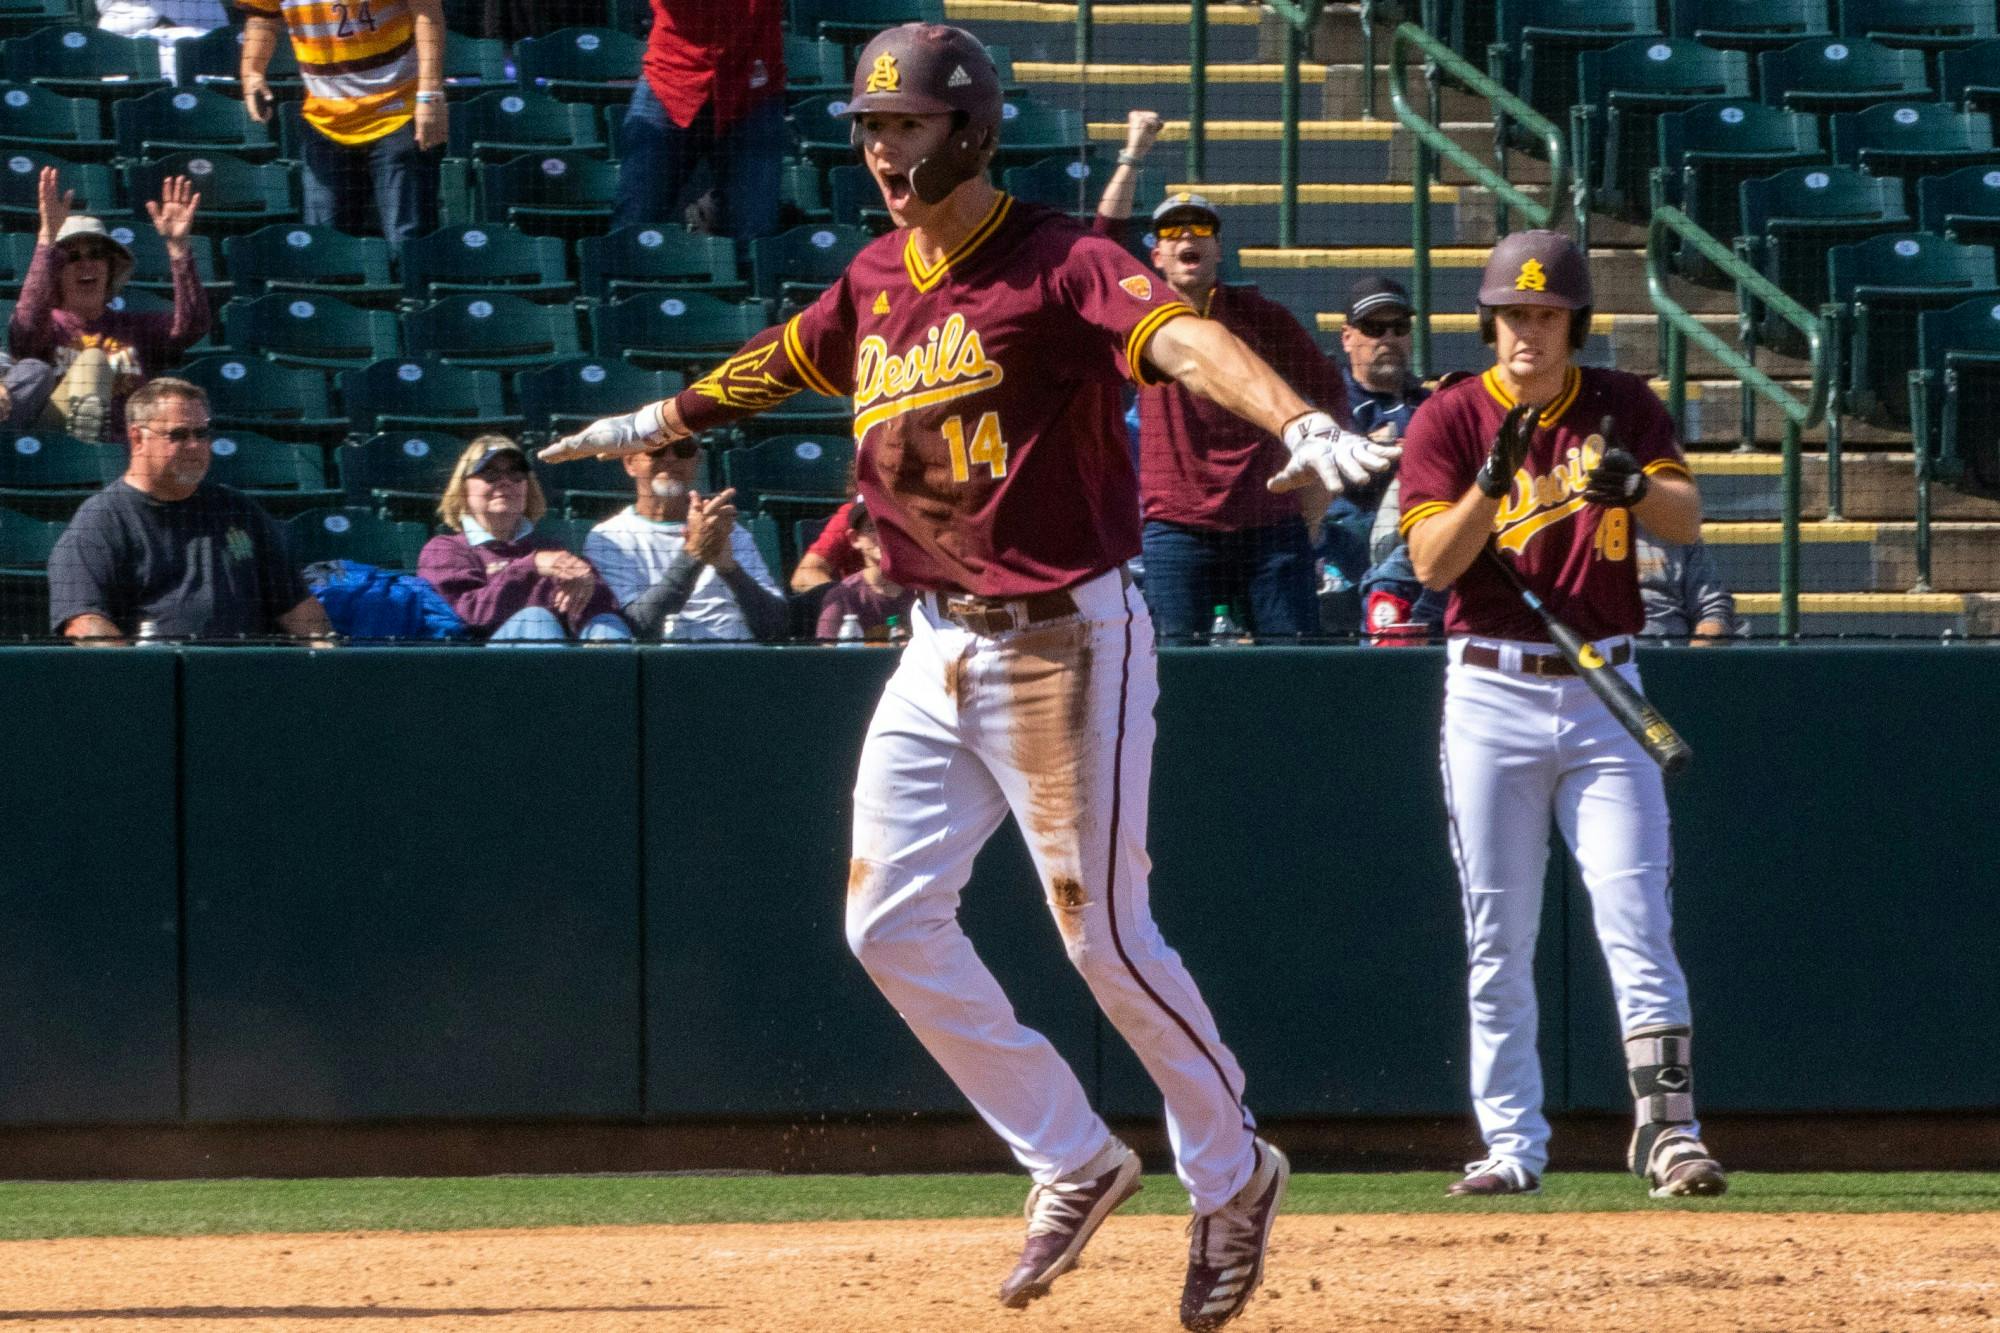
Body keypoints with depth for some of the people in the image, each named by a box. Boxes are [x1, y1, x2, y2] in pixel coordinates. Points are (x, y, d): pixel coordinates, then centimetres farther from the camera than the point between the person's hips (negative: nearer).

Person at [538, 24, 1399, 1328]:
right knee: (891, 923, 3)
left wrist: (1302, 424, -50)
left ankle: (1234, 1176, 17)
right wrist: (657, 423, 43)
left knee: (1106, 936, -4)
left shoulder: (1056, 265, -15)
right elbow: (781, 362, 28)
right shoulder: (878, 281, 8)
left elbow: (1181, 338, -32)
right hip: (941, 652, 8)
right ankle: (1074, 1162, 16)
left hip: (1066, 643, -8)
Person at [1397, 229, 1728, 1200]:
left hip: (1602, 694, 0)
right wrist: (1494, 477, -24)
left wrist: (1630, 486, -29)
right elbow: (1431, 563, -9)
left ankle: (1666, 1126, -10)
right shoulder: (1449, 420, 1)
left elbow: (1686, 520, -8)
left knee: (1635, 917, -8)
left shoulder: (1622, 408, 5)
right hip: (1491, 694, 0)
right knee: (1498, 940, 3)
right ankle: (1511, 1145, 8)